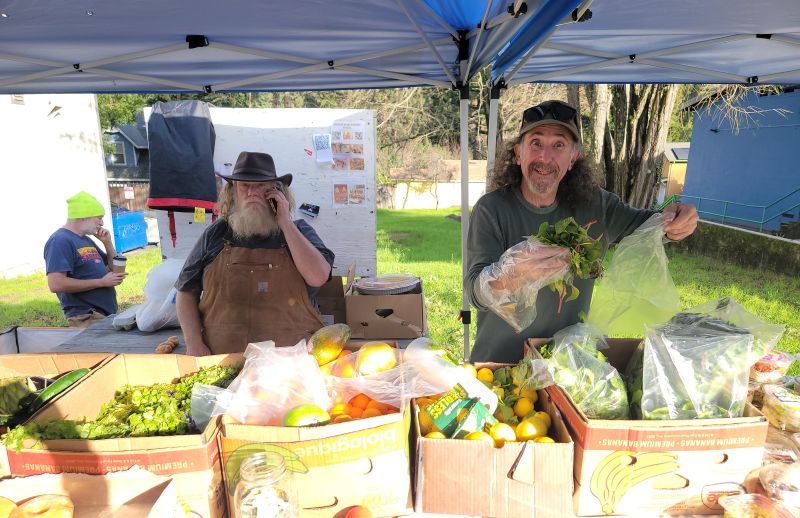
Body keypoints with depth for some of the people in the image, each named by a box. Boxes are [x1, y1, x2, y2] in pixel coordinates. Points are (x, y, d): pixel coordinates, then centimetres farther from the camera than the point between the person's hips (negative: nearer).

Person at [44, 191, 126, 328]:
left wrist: (107, 243, 4)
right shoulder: (60, 241, -12)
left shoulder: (86, 240, 15)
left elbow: (113, 269, 19)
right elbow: (56, 284, -22)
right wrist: (102, 282, -18)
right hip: (86, 317, -8)